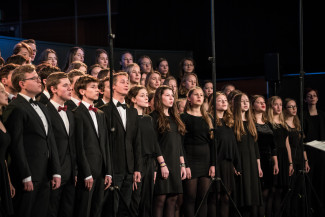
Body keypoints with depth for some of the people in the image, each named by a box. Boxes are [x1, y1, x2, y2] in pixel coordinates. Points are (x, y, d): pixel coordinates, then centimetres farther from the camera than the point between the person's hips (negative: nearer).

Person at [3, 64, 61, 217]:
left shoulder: (42, 108, 19)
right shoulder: (15, 109, -9)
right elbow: (16, 145, -14)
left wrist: (56, 172, 12)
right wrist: (26, 177, -17)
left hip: (44, 177, 8)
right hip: (27, 178, -8)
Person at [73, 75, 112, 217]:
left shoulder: (100, 114, 18)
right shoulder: (77, 114, -7)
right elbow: (79, 146, -12)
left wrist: (108, 172, 10)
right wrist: (87, 174, -15)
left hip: (101, 172, 7)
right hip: (86, 172, -7)